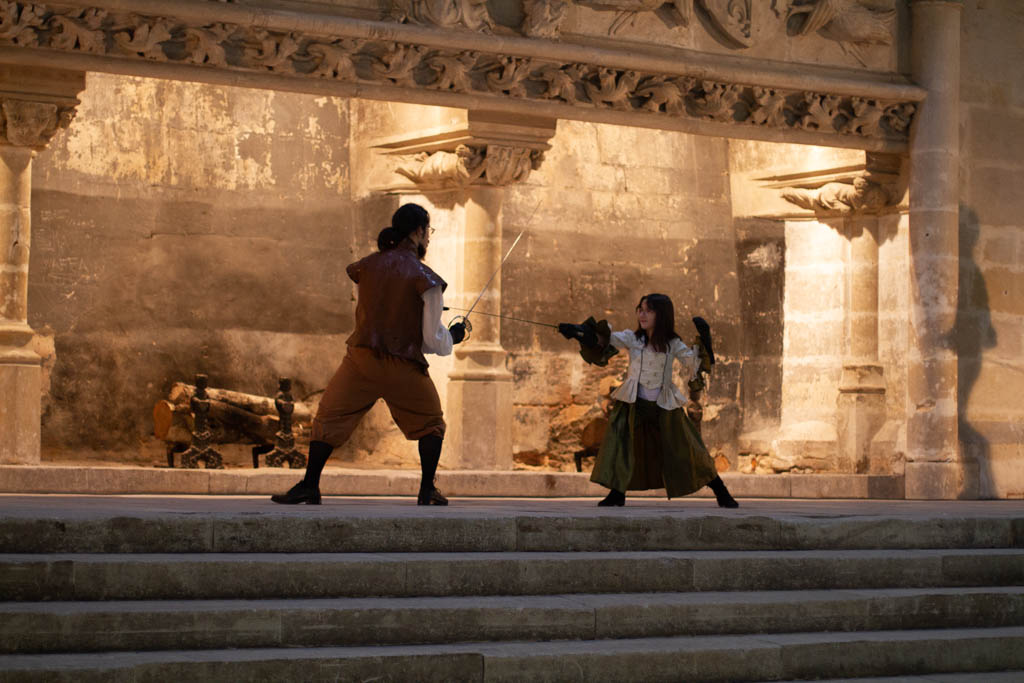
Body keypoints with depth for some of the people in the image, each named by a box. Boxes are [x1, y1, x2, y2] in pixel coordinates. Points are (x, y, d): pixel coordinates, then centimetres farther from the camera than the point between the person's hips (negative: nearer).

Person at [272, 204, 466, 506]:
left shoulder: (369, 265, 3)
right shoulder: (425, 279, -8)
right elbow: (432, 340, -7)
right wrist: (454, 335, 14)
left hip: (362, 357, 2)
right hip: (403, 366, -2)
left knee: (328, 418, 15)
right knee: (431, 424, 20)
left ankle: (309, 486, 8)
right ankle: (427, 490, 15)